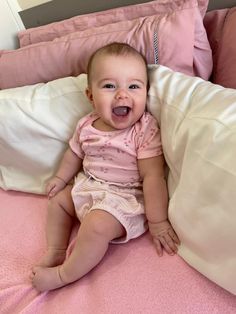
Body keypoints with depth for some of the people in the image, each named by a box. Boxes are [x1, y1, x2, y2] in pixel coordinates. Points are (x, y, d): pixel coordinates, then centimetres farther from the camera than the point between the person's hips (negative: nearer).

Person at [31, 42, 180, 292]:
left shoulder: (146, 130, -20)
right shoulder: (86, 126, -3)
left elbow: (153, 176, -22)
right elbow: (74, 154, 16)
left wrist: (158, 222, -19)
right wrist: (61, 178, 20)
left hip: (124, 198, -7)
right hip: (86, 187, 8)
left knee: (97, 225, -27)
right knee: (57, 199, 17)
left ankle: (65, 275, -3)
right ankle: (56, 250, 21)